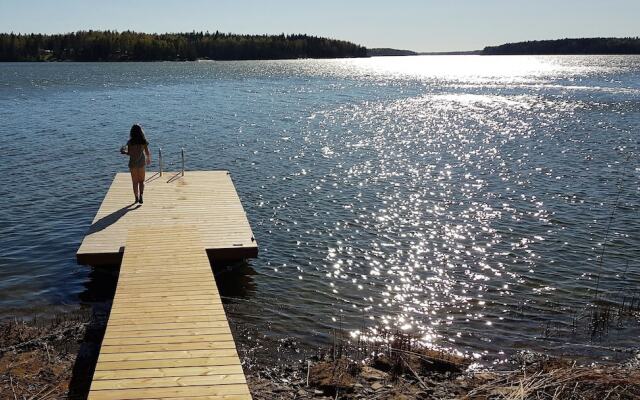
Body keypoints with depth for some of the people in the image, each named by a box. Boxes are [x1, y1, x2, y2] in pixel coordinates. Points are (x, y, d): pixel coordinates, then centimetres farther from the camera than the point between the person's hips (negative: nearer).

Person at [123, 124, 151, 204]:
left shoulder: (130, 142, -10)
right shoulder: (143, 141, -7)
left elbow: (129, 153, -9)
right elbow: (147, 153, -4)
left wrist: (124, 151, 12)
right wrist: (148, 158, 15)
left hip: (132, 163, -1)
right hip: (141, 163, 1)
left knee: (135, 182, 10)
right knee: (141, 181, 10)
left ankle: (136, 198, 14)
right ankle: (141, 195, -10)